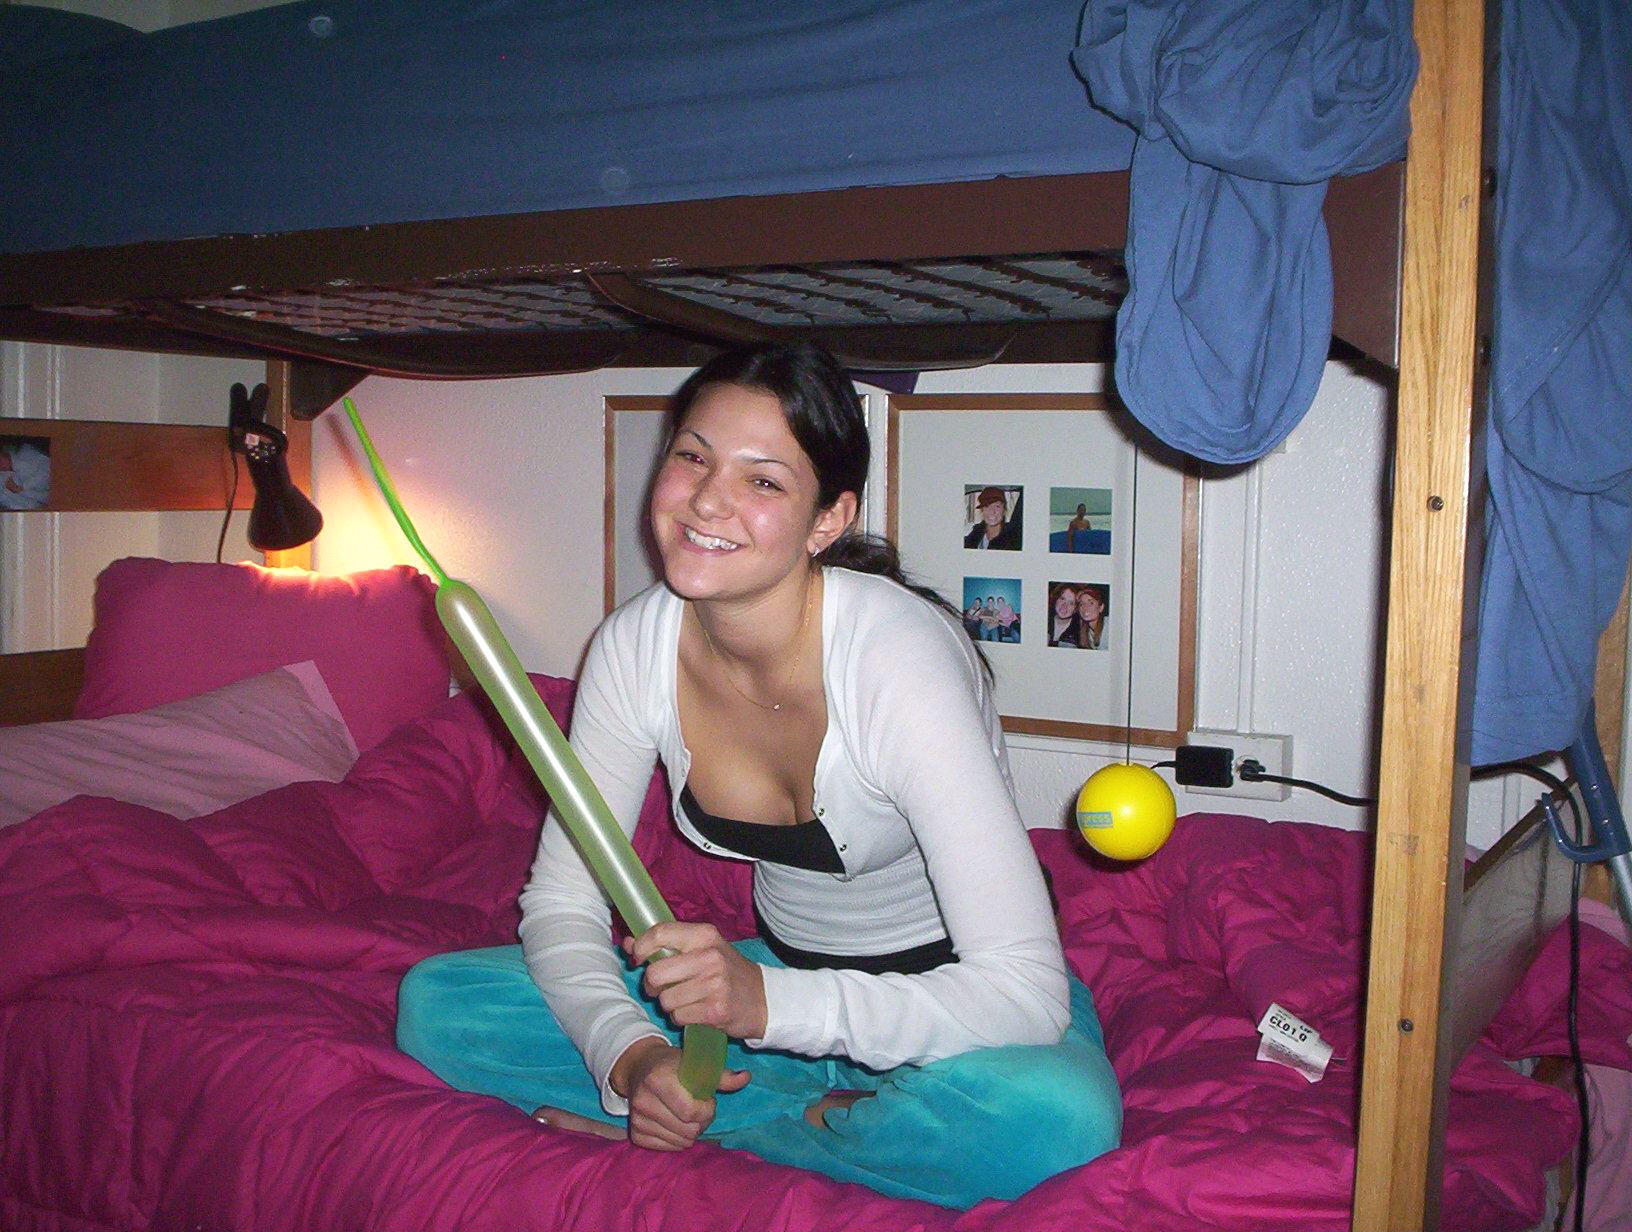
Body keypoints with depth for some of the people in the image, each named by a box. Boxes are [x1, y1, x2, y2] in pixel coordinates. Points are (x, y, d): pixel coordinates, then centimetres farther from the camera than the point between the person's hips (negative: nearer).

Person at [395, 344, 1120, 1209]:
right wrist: (629, 1054, -24)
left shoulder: (898, 654, -28)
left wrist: (772, 1004, -42)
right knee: (436, 1003, -8)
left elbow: (1025, 991, -31)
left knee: (1056, 1116, -39)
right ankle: (837, 1109, -8)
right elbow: (561, 902, -5)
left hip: (952, 995, -4)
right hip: (780, 971, 5)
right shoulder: (634, 647, -12)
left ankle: (710, 1129, -13)